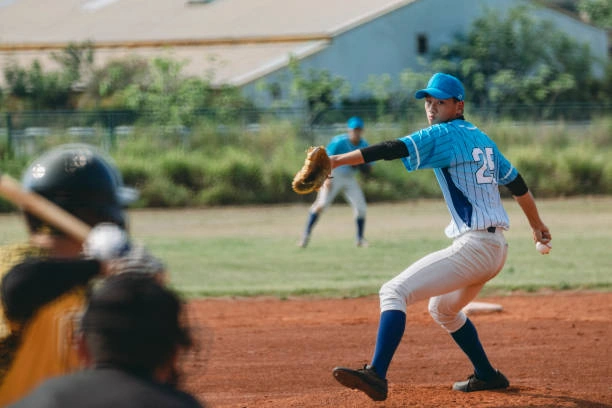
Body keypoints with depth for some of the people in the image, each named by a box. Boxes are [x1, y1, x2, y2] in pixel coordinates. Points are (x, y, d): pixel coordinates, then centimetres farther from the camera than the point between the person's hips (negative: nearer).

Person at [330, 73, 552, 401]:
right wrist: (537, 226, 41)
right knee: (442, 309, 32)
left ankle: (376, 375, -33)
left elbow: (393, 150, -19)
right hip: (496, 248, 10)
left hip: (473, 246, -10)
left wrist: (337, 161, -26)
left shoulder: (444, 135, -7)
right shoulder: (482, 139, 19)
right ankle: (487, 375, 37)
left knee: (394, 291, -18)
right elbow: (516, 182, 27)